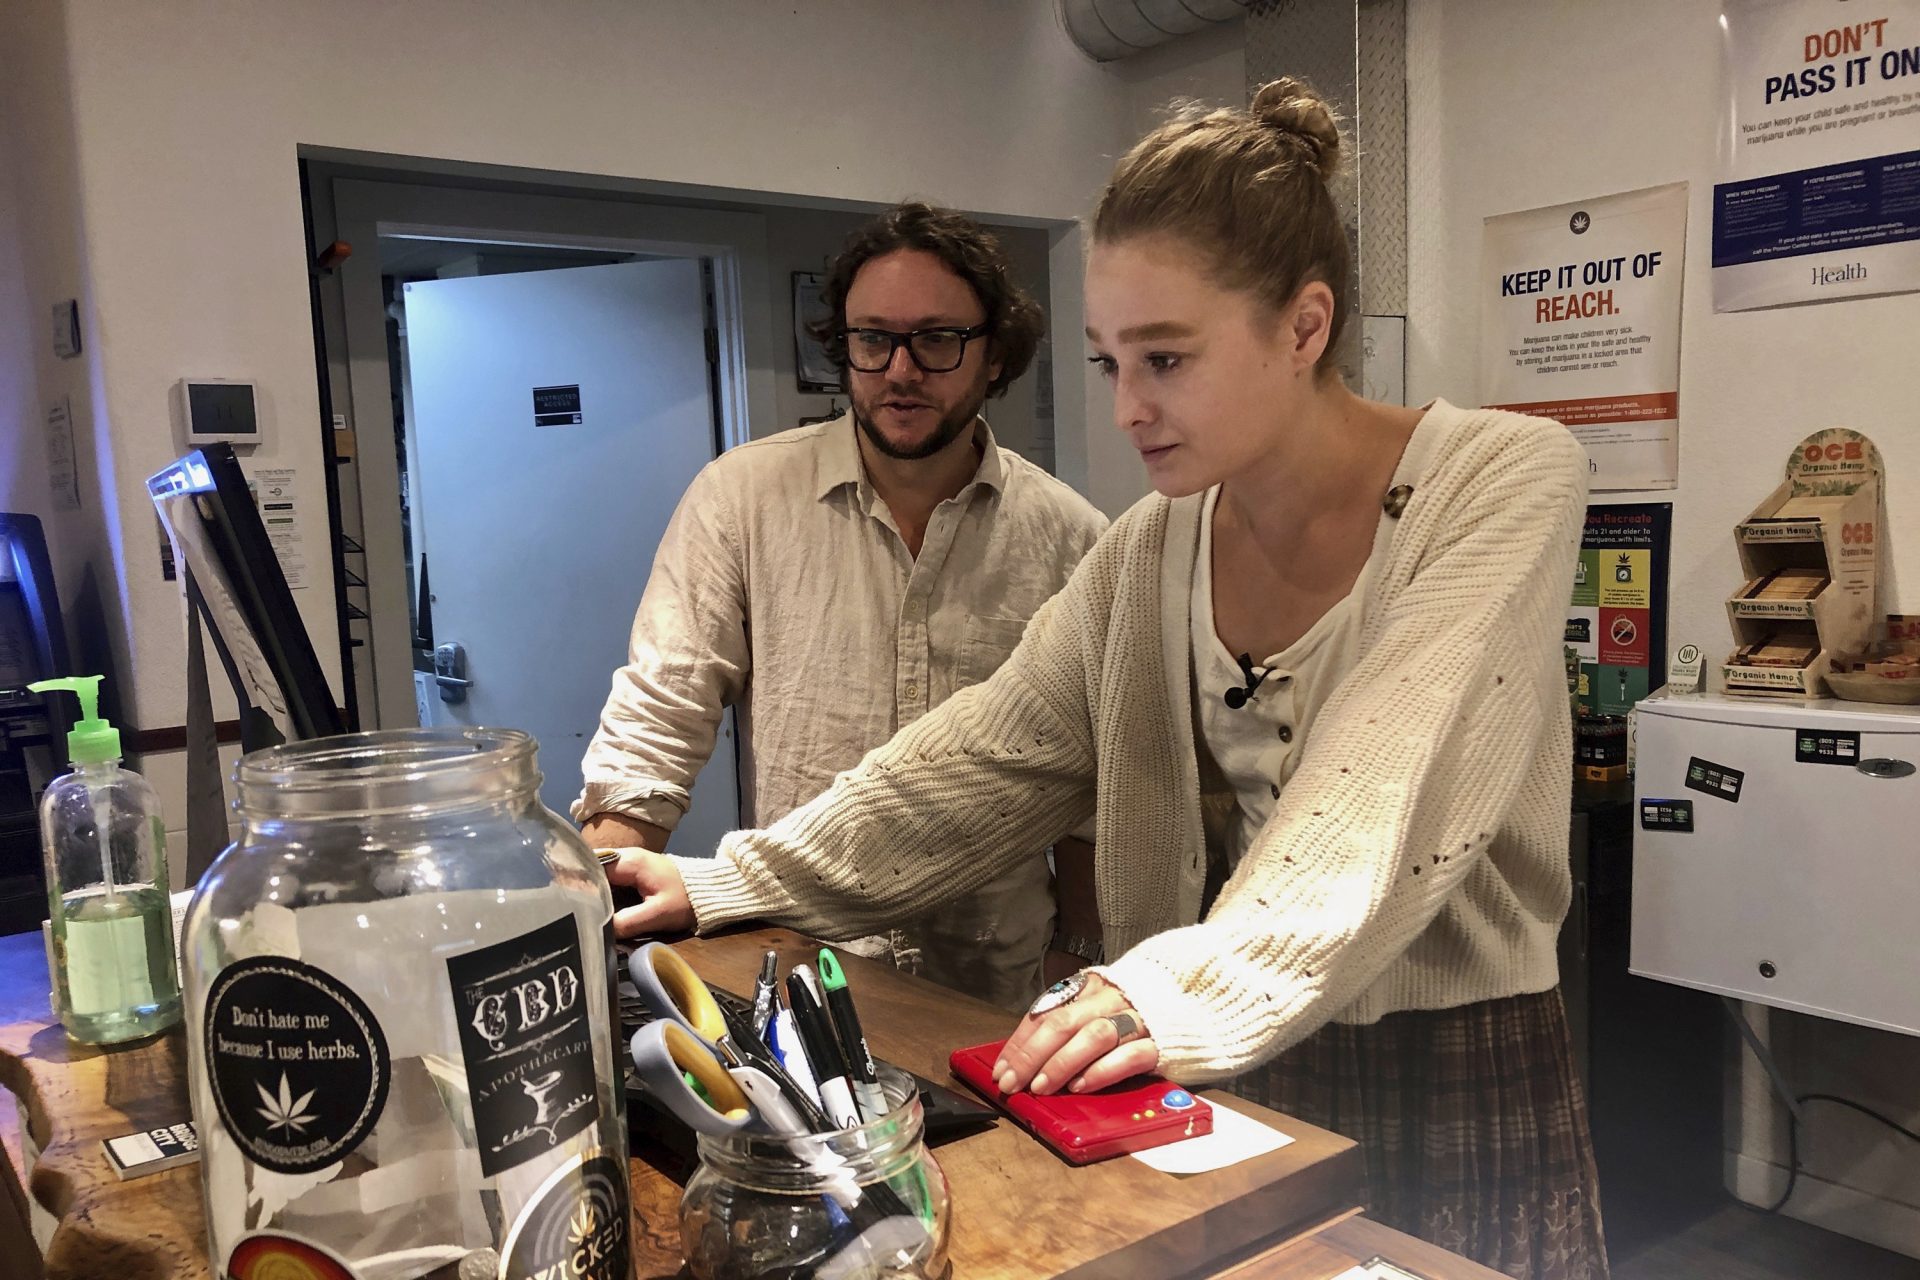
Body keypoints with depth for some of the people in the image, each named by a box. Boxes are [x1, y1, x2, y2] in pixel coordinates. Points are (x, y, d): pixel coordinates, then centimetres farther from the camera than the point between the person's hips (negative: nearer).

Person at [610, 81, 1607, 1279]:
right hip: (1231, 1083, 4)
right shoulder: (1148, 556, 0)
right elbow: (981, 760, 3)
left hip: (1460, 1086, -3)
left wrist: (1194, 989, -39)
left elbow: (1387, 798, -26)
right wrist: (731, 883, -1)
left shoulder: (1504, 483, -13)